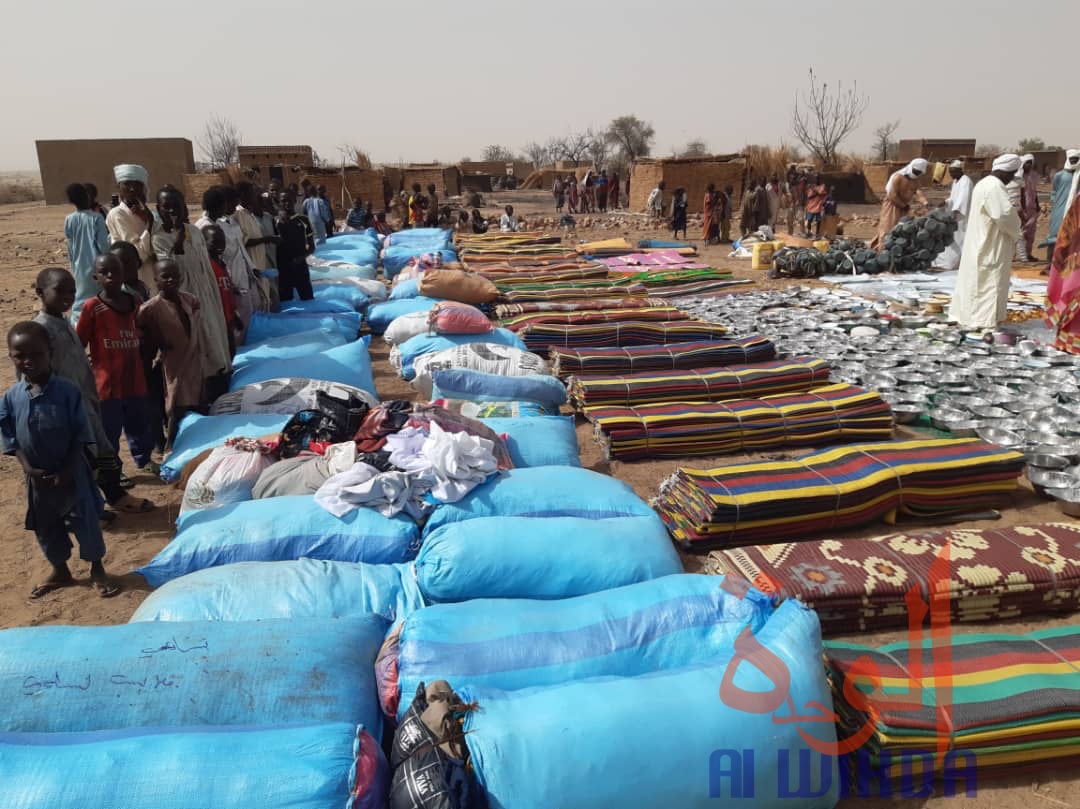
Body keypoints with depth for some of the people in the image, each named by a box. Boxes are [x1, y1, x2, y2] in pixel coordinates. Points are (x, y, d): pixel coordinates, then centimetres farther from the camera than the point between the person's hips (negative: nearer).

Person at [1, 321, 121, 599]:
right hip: (37, 476, 4)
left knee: (85, 521, 5)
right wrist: (28, 468, -12)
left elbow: (81, 435, -12)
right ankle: (60, 571, 36)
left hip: (71, 472, -3)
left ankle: (97, 570, 24)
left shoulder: (67, 391, -14)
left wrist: (67, 470, -15)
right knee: (45, 527, 17)